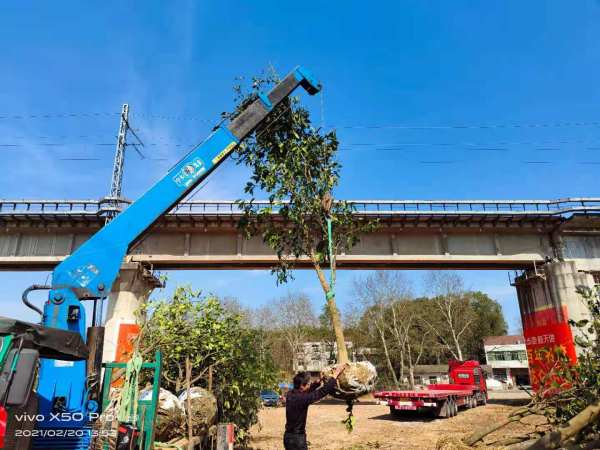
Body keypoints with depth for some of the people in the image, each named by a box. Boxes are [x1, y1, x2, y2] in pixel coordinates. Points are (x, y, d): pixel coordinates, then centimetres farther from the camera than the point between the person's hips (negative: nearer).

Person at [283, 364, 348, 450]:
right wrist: (336, 374, -17)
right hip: (296, 438, -9)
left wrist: (320, 380, 12)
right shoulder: (301, 398, -24)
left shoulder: (290, 395, 0)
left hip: (289, 436, 9)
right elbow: (323, 391, -23)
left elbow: (307, 391, 18)